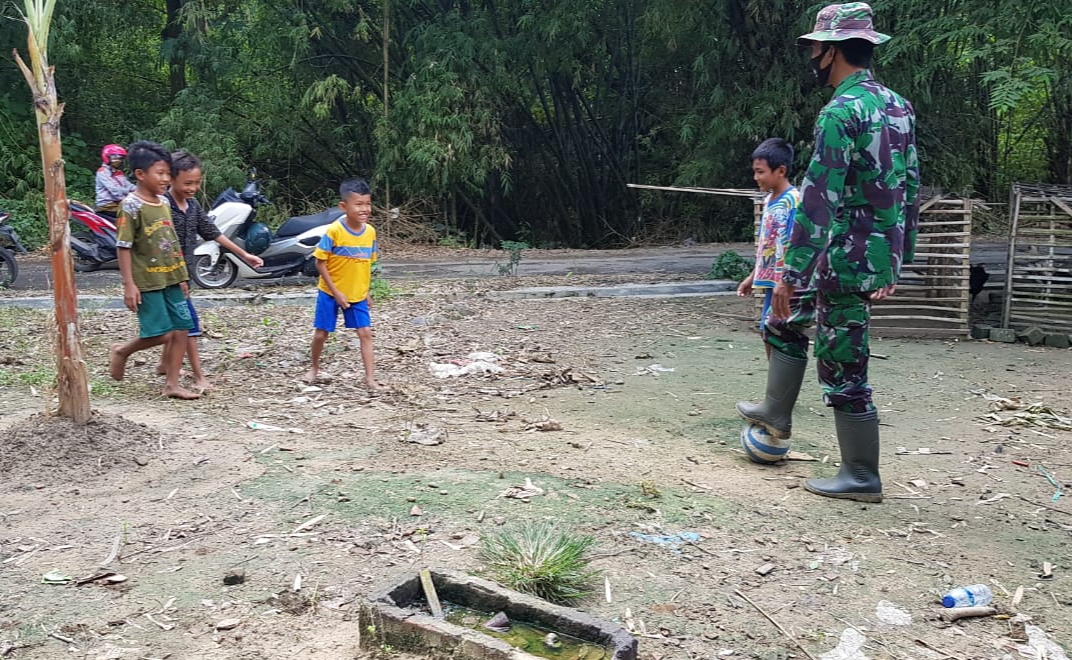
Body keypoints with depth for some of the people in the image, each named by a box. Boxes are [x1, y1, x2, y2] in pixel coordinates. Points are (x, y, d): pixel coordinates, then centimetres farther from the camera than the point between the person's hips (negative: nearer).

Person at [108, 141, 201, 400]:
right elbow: (124, 247, -13)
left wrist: (181, 277, 17)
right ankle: (122, 351, 21)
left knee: (181, 330, 3)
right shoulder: (131, 206, -12)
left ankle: (172, 384, 12)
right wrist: (129, 284, -17)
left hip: (170, 279, 7)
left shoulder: (164, 202, 9)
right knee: (161, 334, -7)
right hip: (147, 282, -7)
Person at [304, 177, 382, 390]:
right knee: (321, 333, 8)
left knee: (365, 333, -2)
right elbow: (320, 263, -15)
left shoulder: (370, 231, -5)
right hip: (331, 293, -3)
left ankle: (370, 377, 3)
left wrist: (365, 291, 7)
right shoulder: (334, 231, -20)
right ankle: (314, 368, 32)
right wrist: (336, 292, -16)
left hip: (357, 294, 3)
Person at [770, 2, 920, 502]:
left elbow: (819, 203, -21)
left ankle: (861, 478, 10)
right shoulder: (898, 107, 11)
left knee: (845, 368, 1)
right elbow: (910, 190, 15)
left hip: (845, 263, -9)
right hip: (881, 258, 9)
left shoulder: (840, 112, -17)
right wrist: (898, 260, 22)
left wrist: (791, 277, -18)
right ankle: (776, 417, 31)